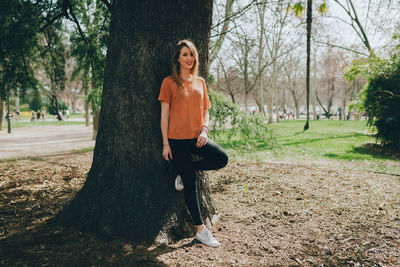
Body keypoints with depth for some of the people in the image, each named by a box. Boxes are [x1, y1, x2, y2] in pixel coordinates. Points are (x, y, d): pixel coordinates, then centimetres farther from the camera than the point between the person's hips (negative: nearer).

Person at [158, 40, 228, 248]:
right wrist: (165, 143, -6)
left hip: (196, 138, 4)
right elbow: (164, 114, -2)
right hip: (177, 139, -4)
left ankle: (185, 172, 5)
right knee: (190, 184, -1)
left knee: (221, 158, -22)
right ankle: (200, 230, 13)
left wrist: (204, 130, -4)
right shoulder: (169, 82, 0)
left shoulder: (200, 82, 13)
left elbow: (205, 110, 15)